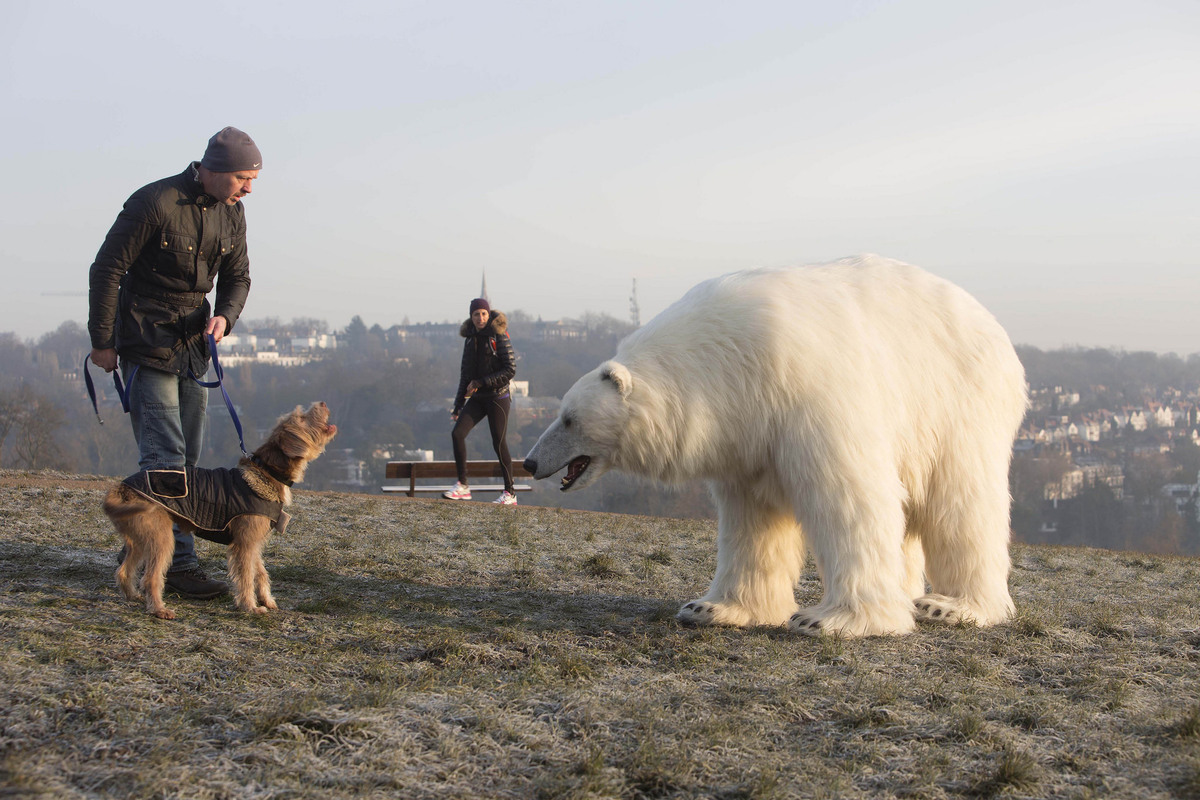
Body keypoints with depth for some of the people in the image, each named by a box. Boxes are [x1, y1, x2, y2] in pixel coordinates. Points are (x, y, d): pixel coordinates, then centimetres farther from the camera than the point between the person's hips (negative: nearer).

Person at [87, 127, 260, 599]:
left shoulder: (231, 213, 3)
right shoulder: (154, 203, -18)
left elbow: (237, 276, 13)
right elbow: (106, 269, -13)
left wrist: (224, 316, -9)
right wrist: (103, 342, -10)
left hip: (193, 345, 8)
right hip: (148, 344, -8)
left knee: (187, 455, 9)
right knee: (165, 456, -11)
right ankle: (178, 563, -10)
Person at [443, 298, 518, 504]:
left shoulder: (499, 337, -8)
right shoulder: (470, 339, 11)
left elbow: (510, 369, -14)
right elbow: (466, 373, 17)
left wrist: (481, 383, -16)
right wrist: (458, 404, 14)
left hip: (497, 396, -6)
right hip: (477, 398, 6)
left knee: (499, 443, -5)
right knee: (457, 433, -10)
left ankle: (509, 493, 6)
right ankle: (462, 486, -4)